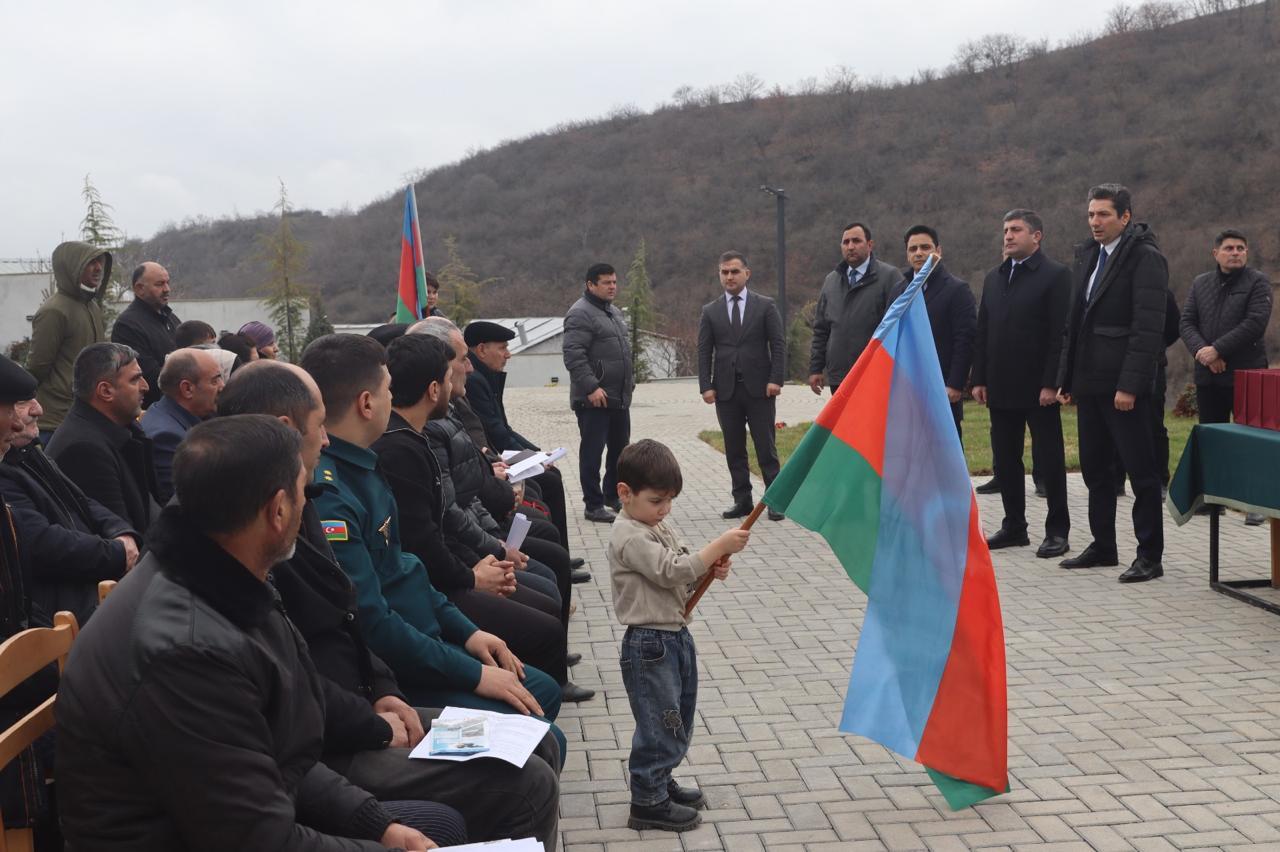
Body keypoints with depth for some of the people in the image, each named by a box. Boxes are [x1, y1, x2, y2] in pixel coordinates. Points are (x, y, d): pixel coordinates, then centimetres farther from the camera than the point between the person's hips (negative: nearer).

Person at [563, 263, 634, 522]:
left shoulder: (614, 312, 18)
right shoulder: (581, 314, -13)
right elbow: (573, 355, -21)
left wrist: (630, 381, 19)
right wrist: (591, 387, -25)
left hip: (619, 398, 9)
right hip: (594, 400, -9)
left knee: (620, 449, 15)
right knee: (592, 452, -2)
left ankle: (613, 496, 29)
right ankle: (594, 506, 4)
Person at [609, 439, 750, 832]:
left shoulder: (658, 526, 10)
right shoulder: (629, 538, -19)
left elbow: (683, 574, 15)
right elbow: (672, 571, -26)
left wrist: (713, 568, -5)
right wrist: (720, 545, -24)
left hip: (677, 637, 10)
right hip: (649, 645, -9)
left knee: (677, 721, 20)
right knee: (659, 724, 0)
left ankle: (660, 781, 35)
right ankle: (648, 803, 12)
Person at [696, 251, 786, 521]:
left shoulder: (765, 306, 4)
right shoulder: (710, 312, 9)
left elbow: (778, 345, 1)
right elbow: (704, 352, 6)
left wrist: (775, 379, -9)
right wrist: (706, 386, -4)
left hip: (759, 388, -2)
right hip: (726, 390, 2)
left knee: (766, 447, 0)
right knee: (734, 450, 6)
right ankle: (742, 500, 12)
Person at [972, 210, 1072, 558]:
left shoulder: (1055, 275, -6)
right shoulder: (994, 278, 14)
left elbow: (1061, 333, -12)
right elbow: (983, 331, 14)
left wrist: (1051, 383, -17)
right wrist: (979, 379, 7)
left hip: (1039, 388, -6)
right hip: (1001, 387, 7)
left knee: (1049, 460, 2)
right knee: (1005, 460, 10)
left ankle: (1057, 531, 9)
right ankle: (1014, 527, 20)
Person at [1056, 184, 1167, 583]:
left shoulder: (1145, 257, -10)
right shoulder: (1087, 255, 15)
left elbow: (1148, 327, -17)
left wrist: (1129, 385, -21)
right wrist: (1066, 378, 13)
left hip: (1123, 386, -8)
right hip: (1089, 382, 8)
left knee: (1141, 470, -1)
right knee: (1095, 468, 14)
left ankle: (1149, 555, 6)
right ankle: (1103, 545, 24)